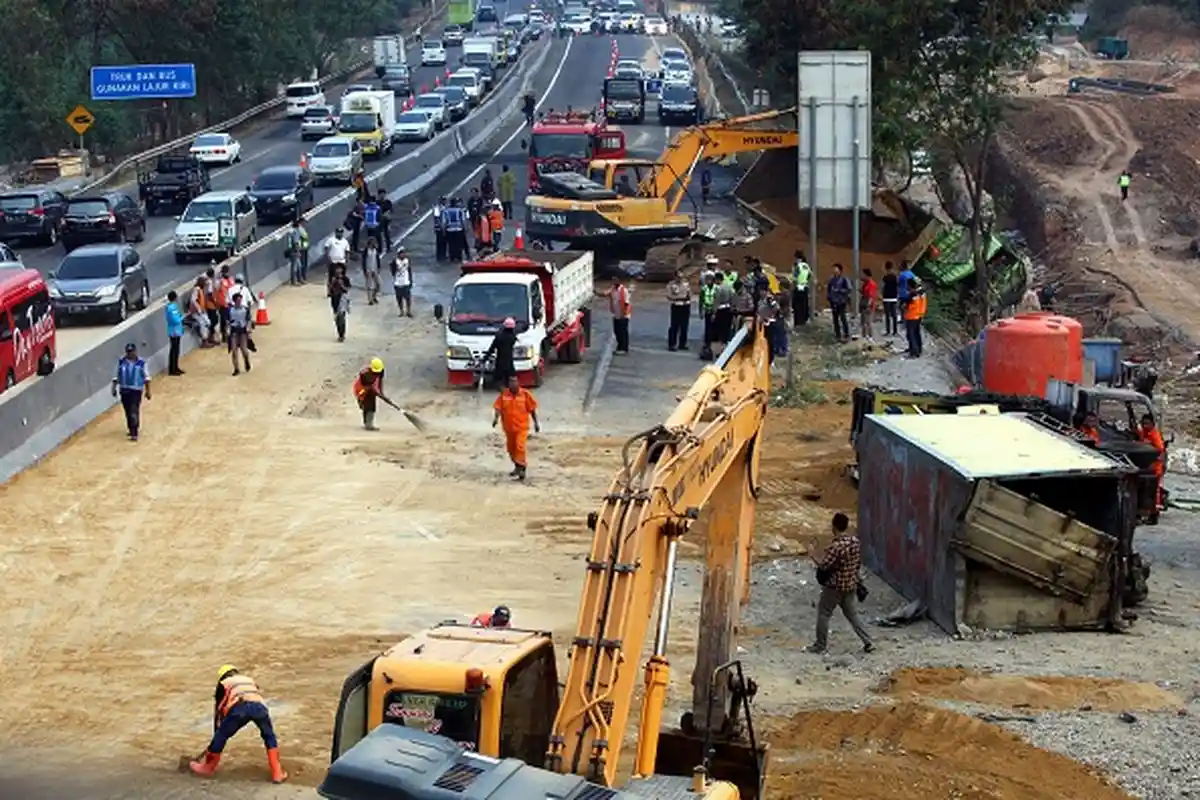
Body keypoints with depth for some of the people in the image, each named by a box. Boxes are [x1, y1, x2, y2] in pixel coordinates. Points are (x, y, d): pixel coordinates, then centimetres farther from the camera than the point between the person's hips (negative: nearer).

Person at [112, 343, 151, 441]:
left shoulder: (141, 363, -7)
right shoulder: (121, 362, -1)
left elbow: (146, 377, 0)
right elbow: (117, 376, 7)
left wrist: (148, 390, 0)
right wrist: (114, 388, 3)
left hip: (136, 390, -3)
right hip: (124, 390, 3)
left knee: (134, 411, -12)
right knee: (128, 412, 12)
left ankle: (134, 433, -11)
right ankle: (132, 429, 29)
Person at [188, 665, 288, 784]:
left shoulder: (224, 684, 34)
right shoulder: (251, 681, 44)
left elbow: (218, 710, 36)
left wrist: (217, 732, 46)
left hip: (239, 706, -3)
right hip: (259, 705, 3)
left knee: (221, 735, 20)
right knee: (269, 736, 25)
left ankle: (207, 768, 32)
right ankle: (277, 773, 19)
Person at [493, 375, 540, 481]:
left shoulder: (525, 394, -6)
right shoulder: (504, 395, -1)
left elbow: (532, 409, 2)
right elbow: (498, 407, -6)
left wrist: (536, 423, 4)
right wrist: (496, 418, -25)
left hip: (522, 426, -4)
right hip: (509, 427, 4)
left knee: (520, 446, -18)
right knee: (510, 448, 14)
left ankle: (521, 468, -15)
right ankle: (518, 467, 34)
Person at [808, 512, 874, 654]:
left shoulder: (837, 546, -25)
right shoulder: (856, 541, -2)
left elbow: (823, 566, -22)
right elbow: (859, 563, 9)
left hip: (834, 586, -7)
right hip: (851, 585, 7)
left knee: (823, 614, 10)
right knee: (852, 615, 16)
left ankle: (821, 645, 18)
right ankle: (868, 642, 11)